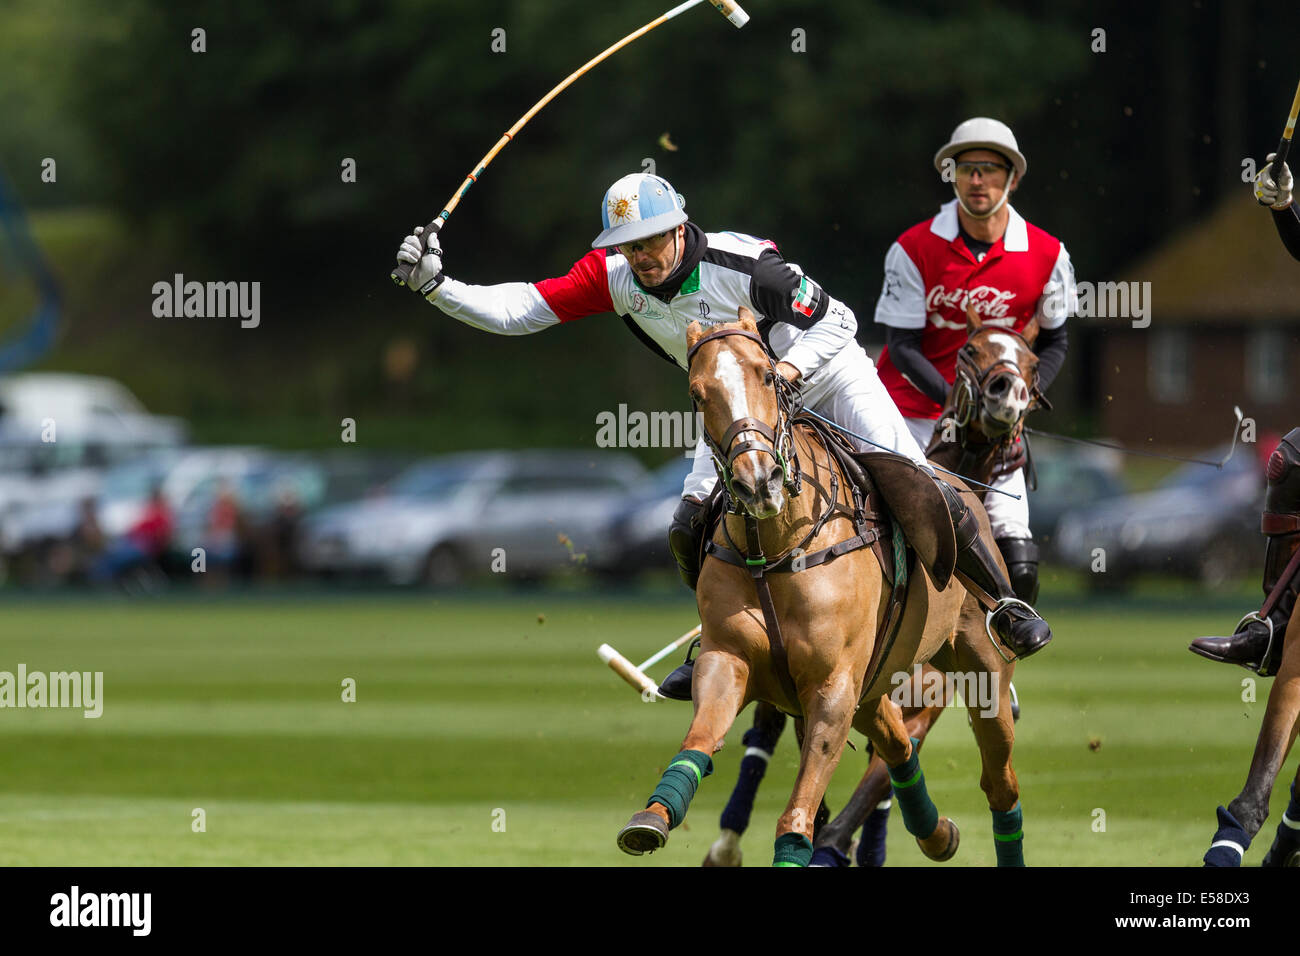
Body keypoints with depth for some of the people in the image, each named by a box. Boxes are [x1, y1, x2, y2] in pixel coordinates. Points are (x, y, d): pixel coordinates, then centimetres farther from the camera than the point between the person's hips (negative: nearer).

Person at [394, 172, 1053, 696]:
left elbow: (837, 321, -22)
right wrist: (436, 288, -34)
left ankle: (1005, 606, 6)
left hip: (826, 380, -5)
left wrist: (787, 367, -39)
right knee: (690, 530, -9)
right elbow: (518, 311, -22)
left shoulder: (744, 265, -33)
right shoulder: (615, 276, -20)